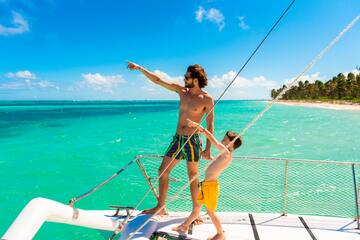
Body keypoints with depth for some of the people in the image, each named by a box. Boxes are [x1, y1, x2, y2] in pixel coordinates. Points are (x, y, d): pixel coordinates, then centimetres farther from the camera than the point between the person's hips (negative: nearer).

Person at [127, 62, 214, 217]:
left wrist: (208, 149, -10)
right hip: (177, 139, 6)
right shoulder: (182, 91, 6)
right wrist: (140, 68, 5)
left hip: (192, 141, -6)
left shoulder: (206, 99, -8)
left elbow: (210, 125, -7)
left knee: (193, 178, 3)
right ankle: (160, 207, 25)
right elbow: (158, 81, 7)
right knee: (162, 171, 9)